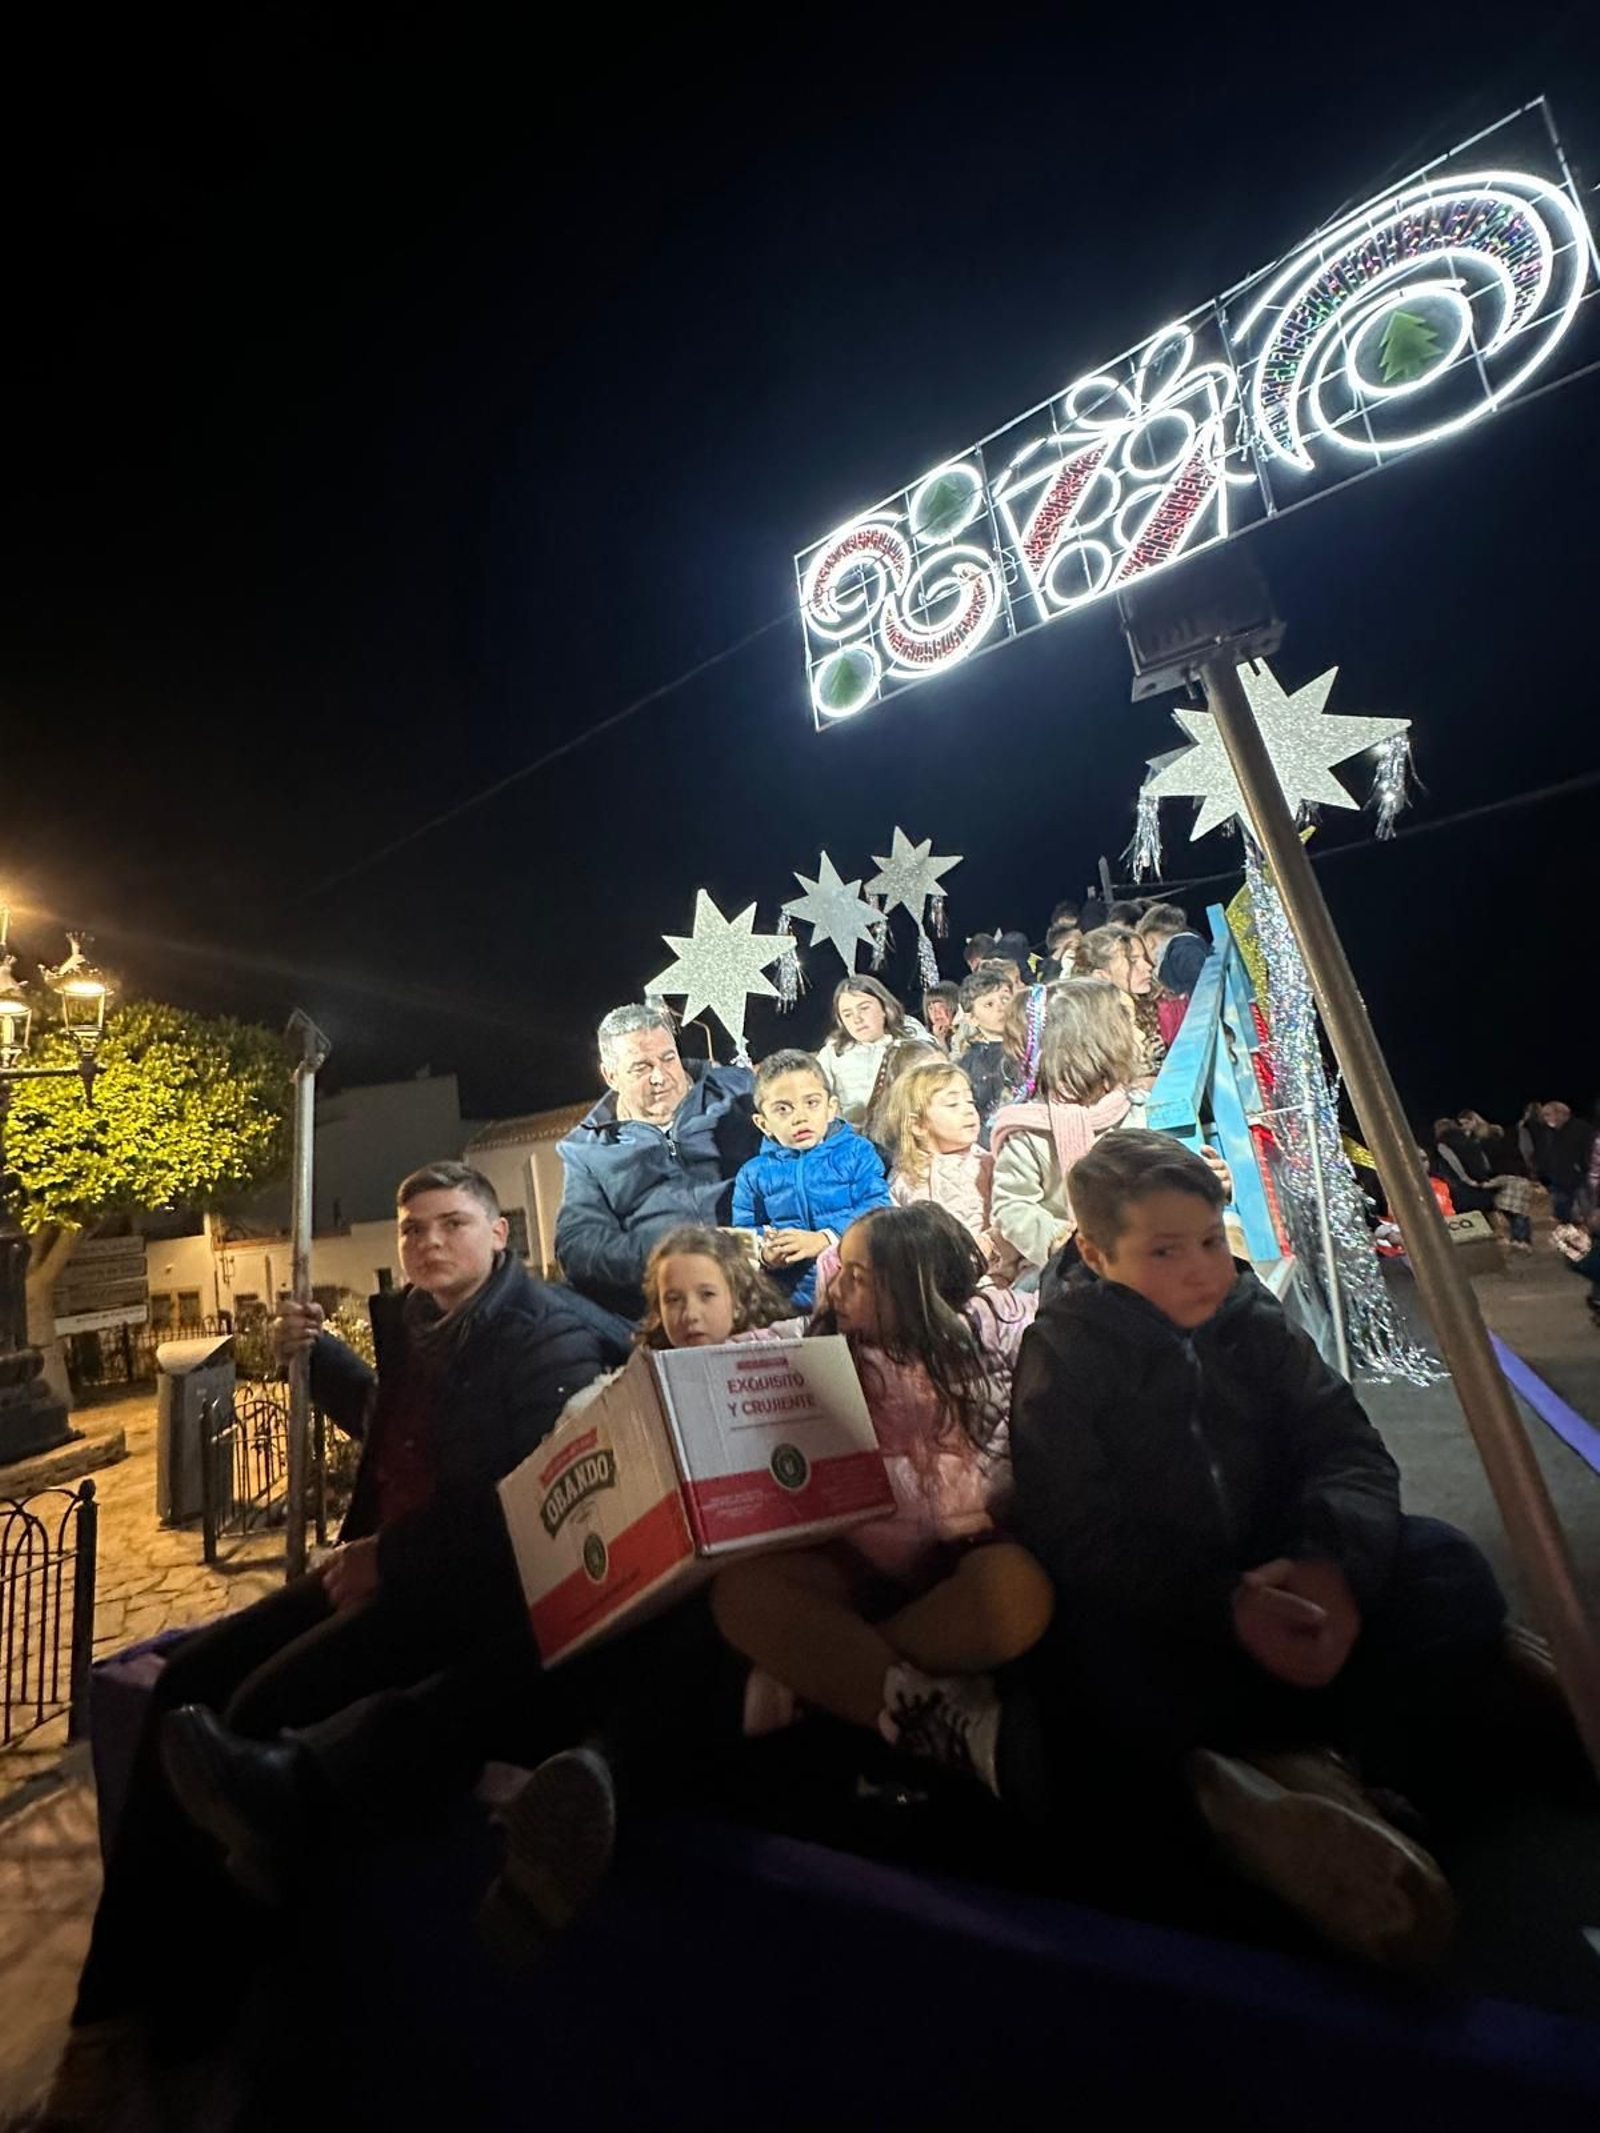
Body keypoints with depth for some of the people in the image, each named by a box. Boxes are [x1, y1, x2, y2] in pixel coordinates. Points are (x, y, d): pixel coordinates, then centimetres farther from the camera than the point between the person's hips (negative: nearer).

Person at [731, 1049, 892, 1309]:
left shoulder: (858, 1153, 6)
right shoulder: (754, 1173, 12)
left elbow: (876, 1211, -6)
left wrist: (823, 1239, -20)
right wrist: (765, 1255, -15)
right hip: (791, 1295, 1)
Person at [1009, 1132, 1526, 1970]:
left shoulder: (1253, 1320, 0)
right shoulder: (1062, 1359, -13)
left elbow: (1349, 1449, -7)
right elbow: (1076, 1541, -17)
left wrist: (1331, 1560, -28)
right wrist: (1224, 1607, -29)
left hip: (1271, 1580, 5)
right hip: (1147, 1611, -4)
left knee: (1450, 1574, -19)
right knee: (1108, 1669, -36)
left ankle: (1299, 1771, -22)